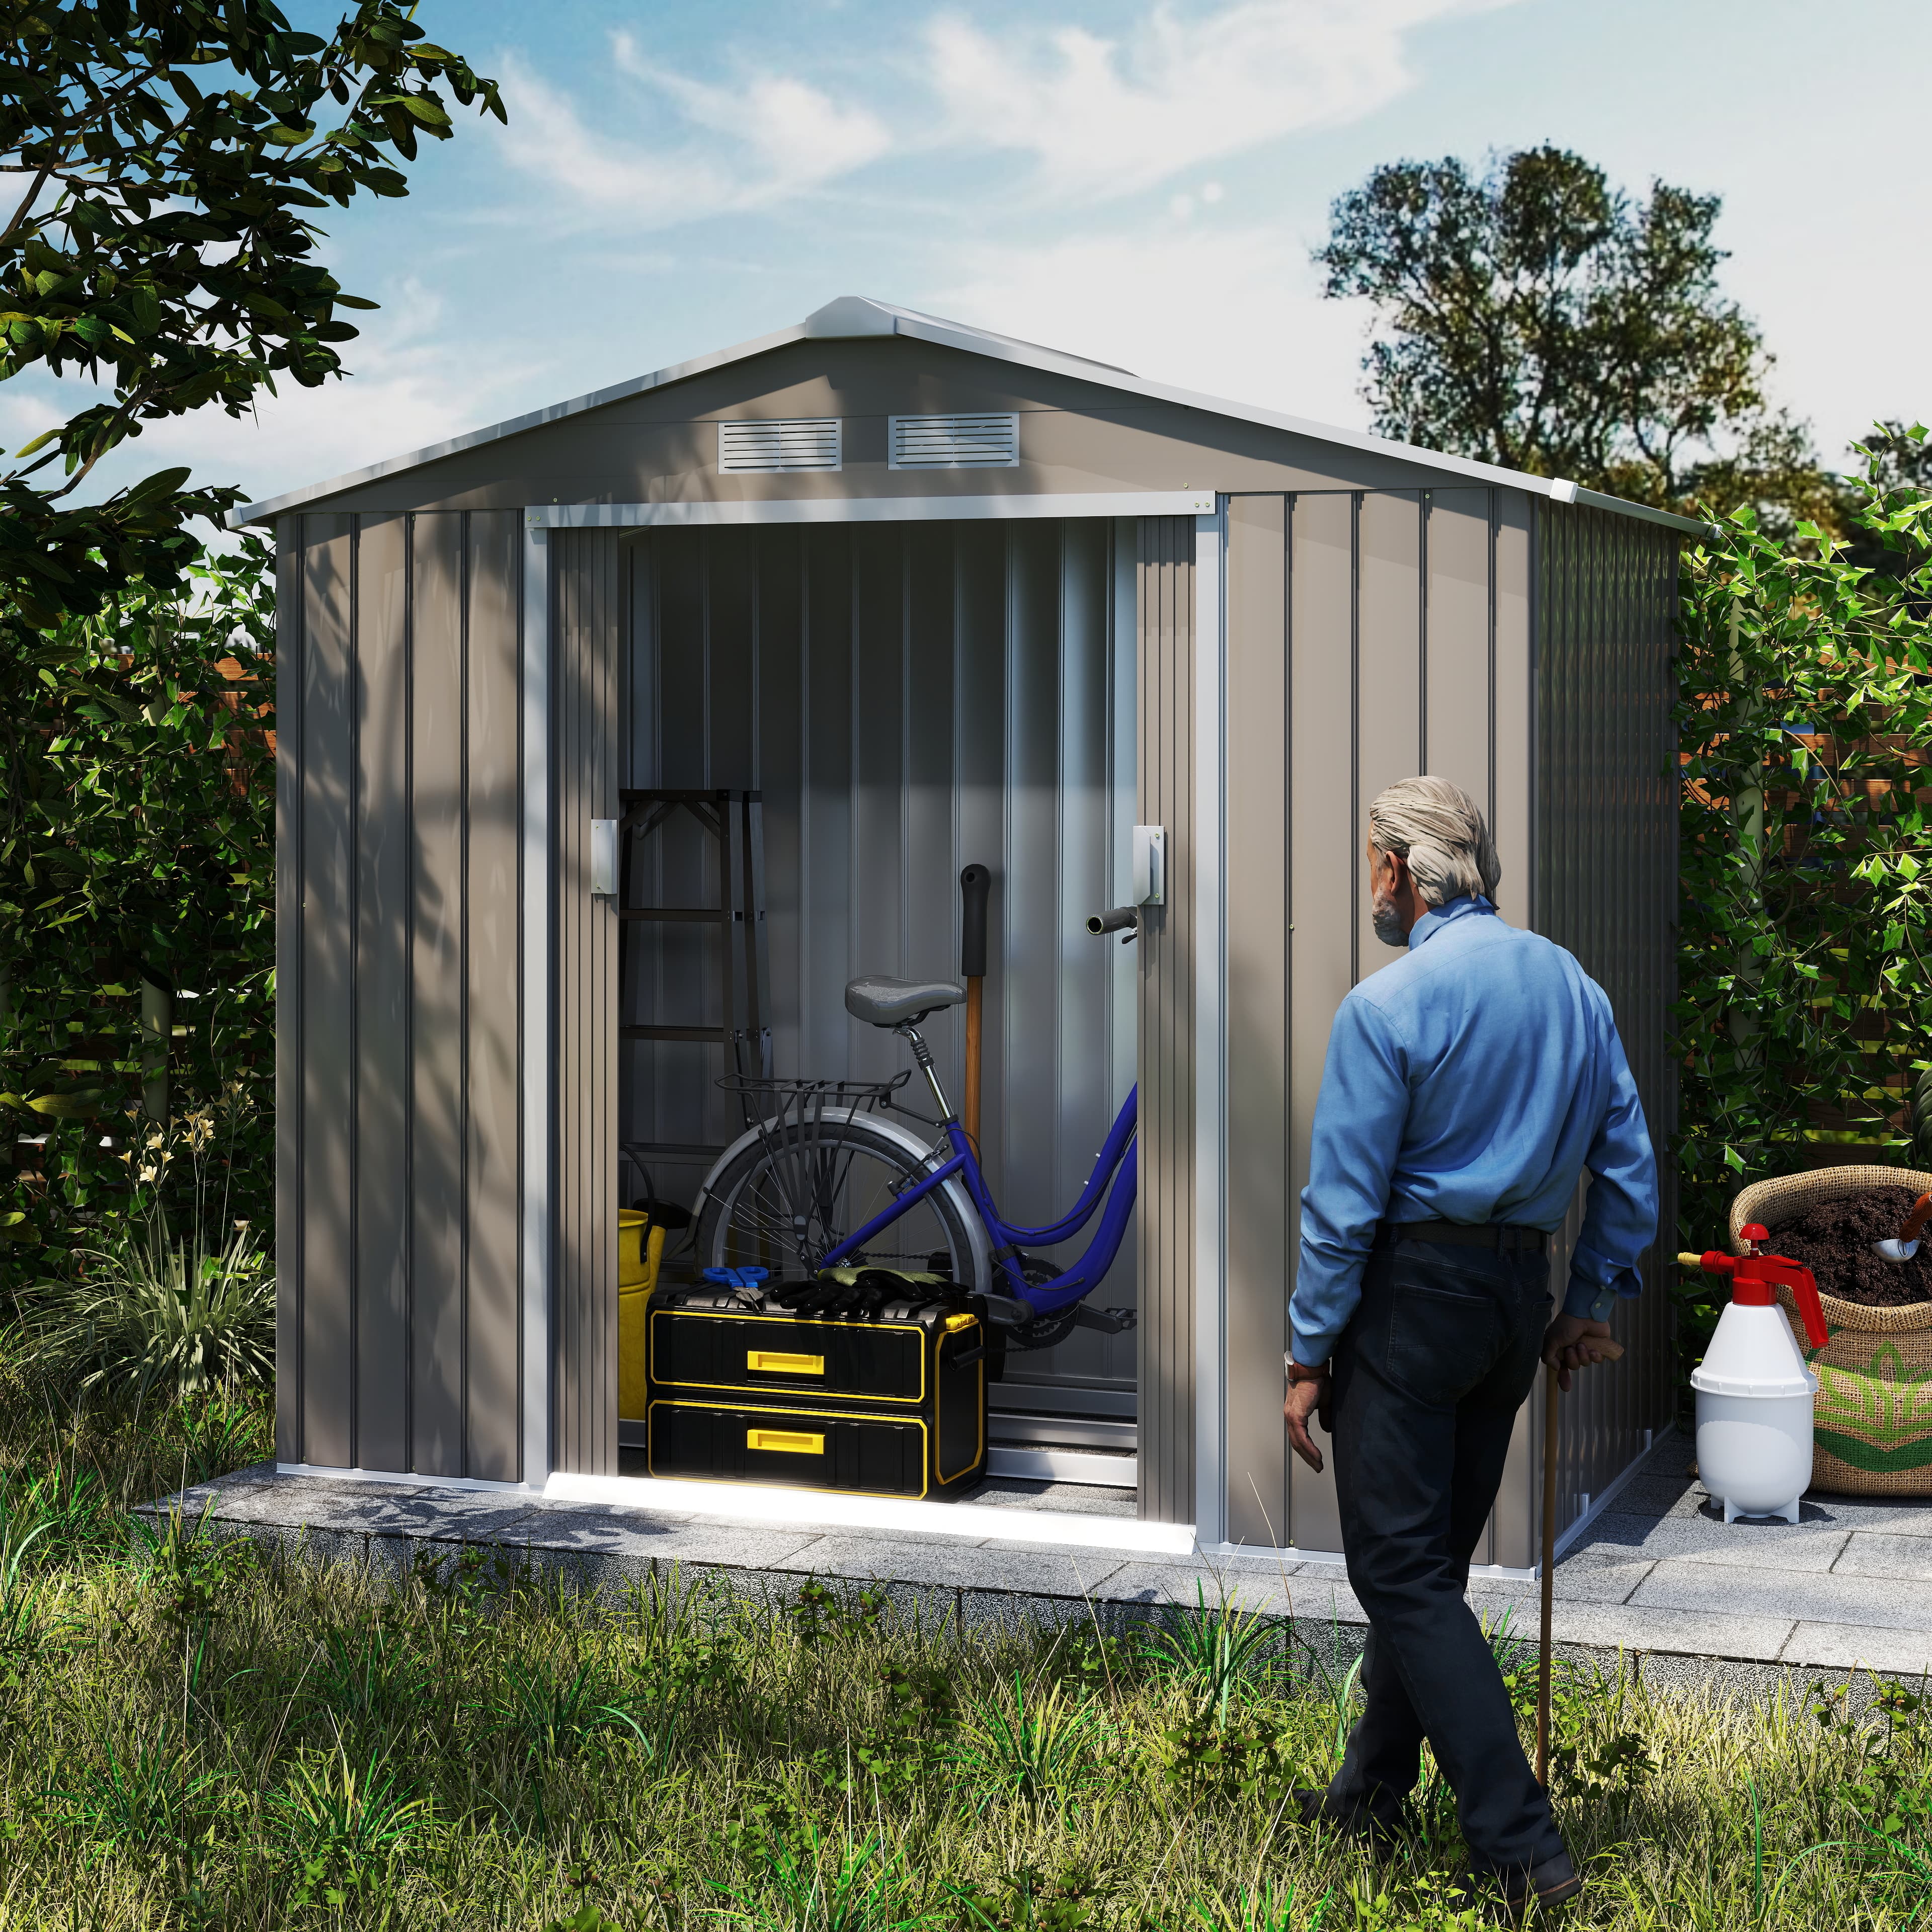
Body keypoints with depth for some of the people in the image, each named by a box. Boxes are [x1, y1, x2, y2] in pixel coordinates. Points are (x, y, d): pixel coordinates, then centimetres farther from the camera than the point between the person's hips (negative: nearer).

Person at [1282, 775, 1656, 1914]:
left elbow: (1345, 1202, -14)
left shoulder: (1388, 1006, -14)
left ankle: (1522, 1849, -9)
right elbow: (1630, 1165, 10)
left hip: (1410, 1295, -7)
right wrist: (1597, 1302, 18)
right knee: (1433, 1561, 17)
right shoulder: (1575, 987, 8)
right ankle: (1372, 1794, 28)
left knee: (1405, 1572, -4)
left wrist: (1310, 1354, -8)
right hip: (1519, 1293, 8)